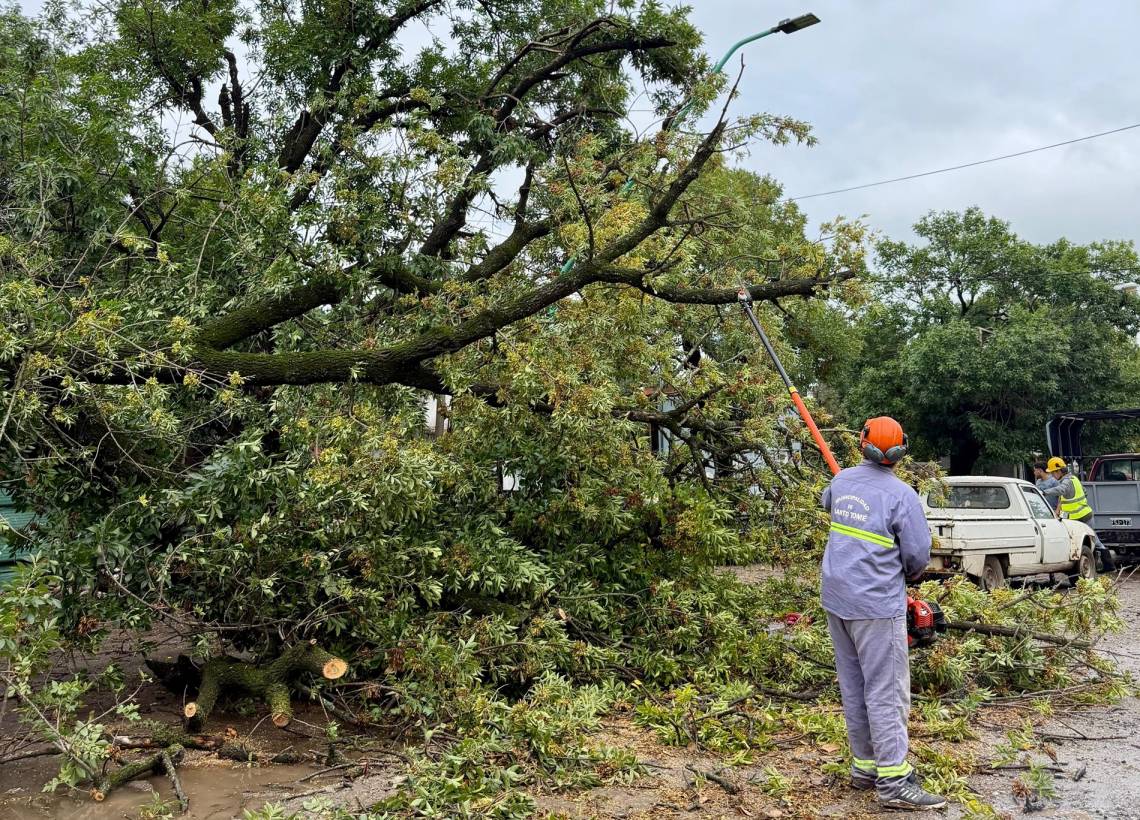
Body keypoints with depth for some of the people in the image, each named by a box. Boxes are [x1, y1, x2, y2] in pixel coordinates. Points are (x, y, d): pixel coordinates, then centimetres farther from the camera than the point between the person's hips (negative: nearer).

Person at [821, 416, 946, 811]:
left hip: (837, 599, 7)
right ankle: (893, 779, -3)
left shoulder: (843, 480, 3)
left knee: (853, 686, 13)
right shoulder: (900, 494, -15)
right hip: (877, 605, -6)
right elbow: (918, 555, -9)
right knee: (886, 691, -4)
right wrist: (909, 572, 13)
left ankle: (865, 765, 21)